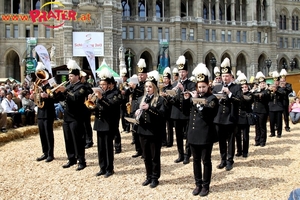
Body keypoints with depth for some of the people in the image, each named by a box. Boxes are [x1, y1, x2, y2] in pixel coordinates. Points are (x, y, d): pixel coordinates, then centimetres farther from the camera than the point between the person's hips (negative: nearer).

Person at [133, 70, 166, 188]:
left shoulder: (160, 100, -6)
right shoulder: (140, 99, 11)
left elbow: (162, 114, -19)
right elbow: (134, 111, 10)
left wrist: (149, 108, -29)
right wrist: (136, 114, -13)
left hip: (155, 132, -5)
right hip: (143, 131, 5)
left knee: (155, 156, 5)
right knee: (146, 156, 14)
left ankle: (155, 178, 18)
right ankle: (148, 177, 28)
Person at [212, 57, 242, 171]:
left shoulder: (237, 88, 0)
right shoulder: (216, 87, 11)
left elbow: (240, 101, -12)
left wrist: (229, 93, -20)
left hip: (231, 119, -3)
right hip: (219, 118, 4)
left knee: (230, 141, 4)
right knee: (221, 141, 11)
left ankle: (230, 161, 13)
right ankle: (223, 160, 22)